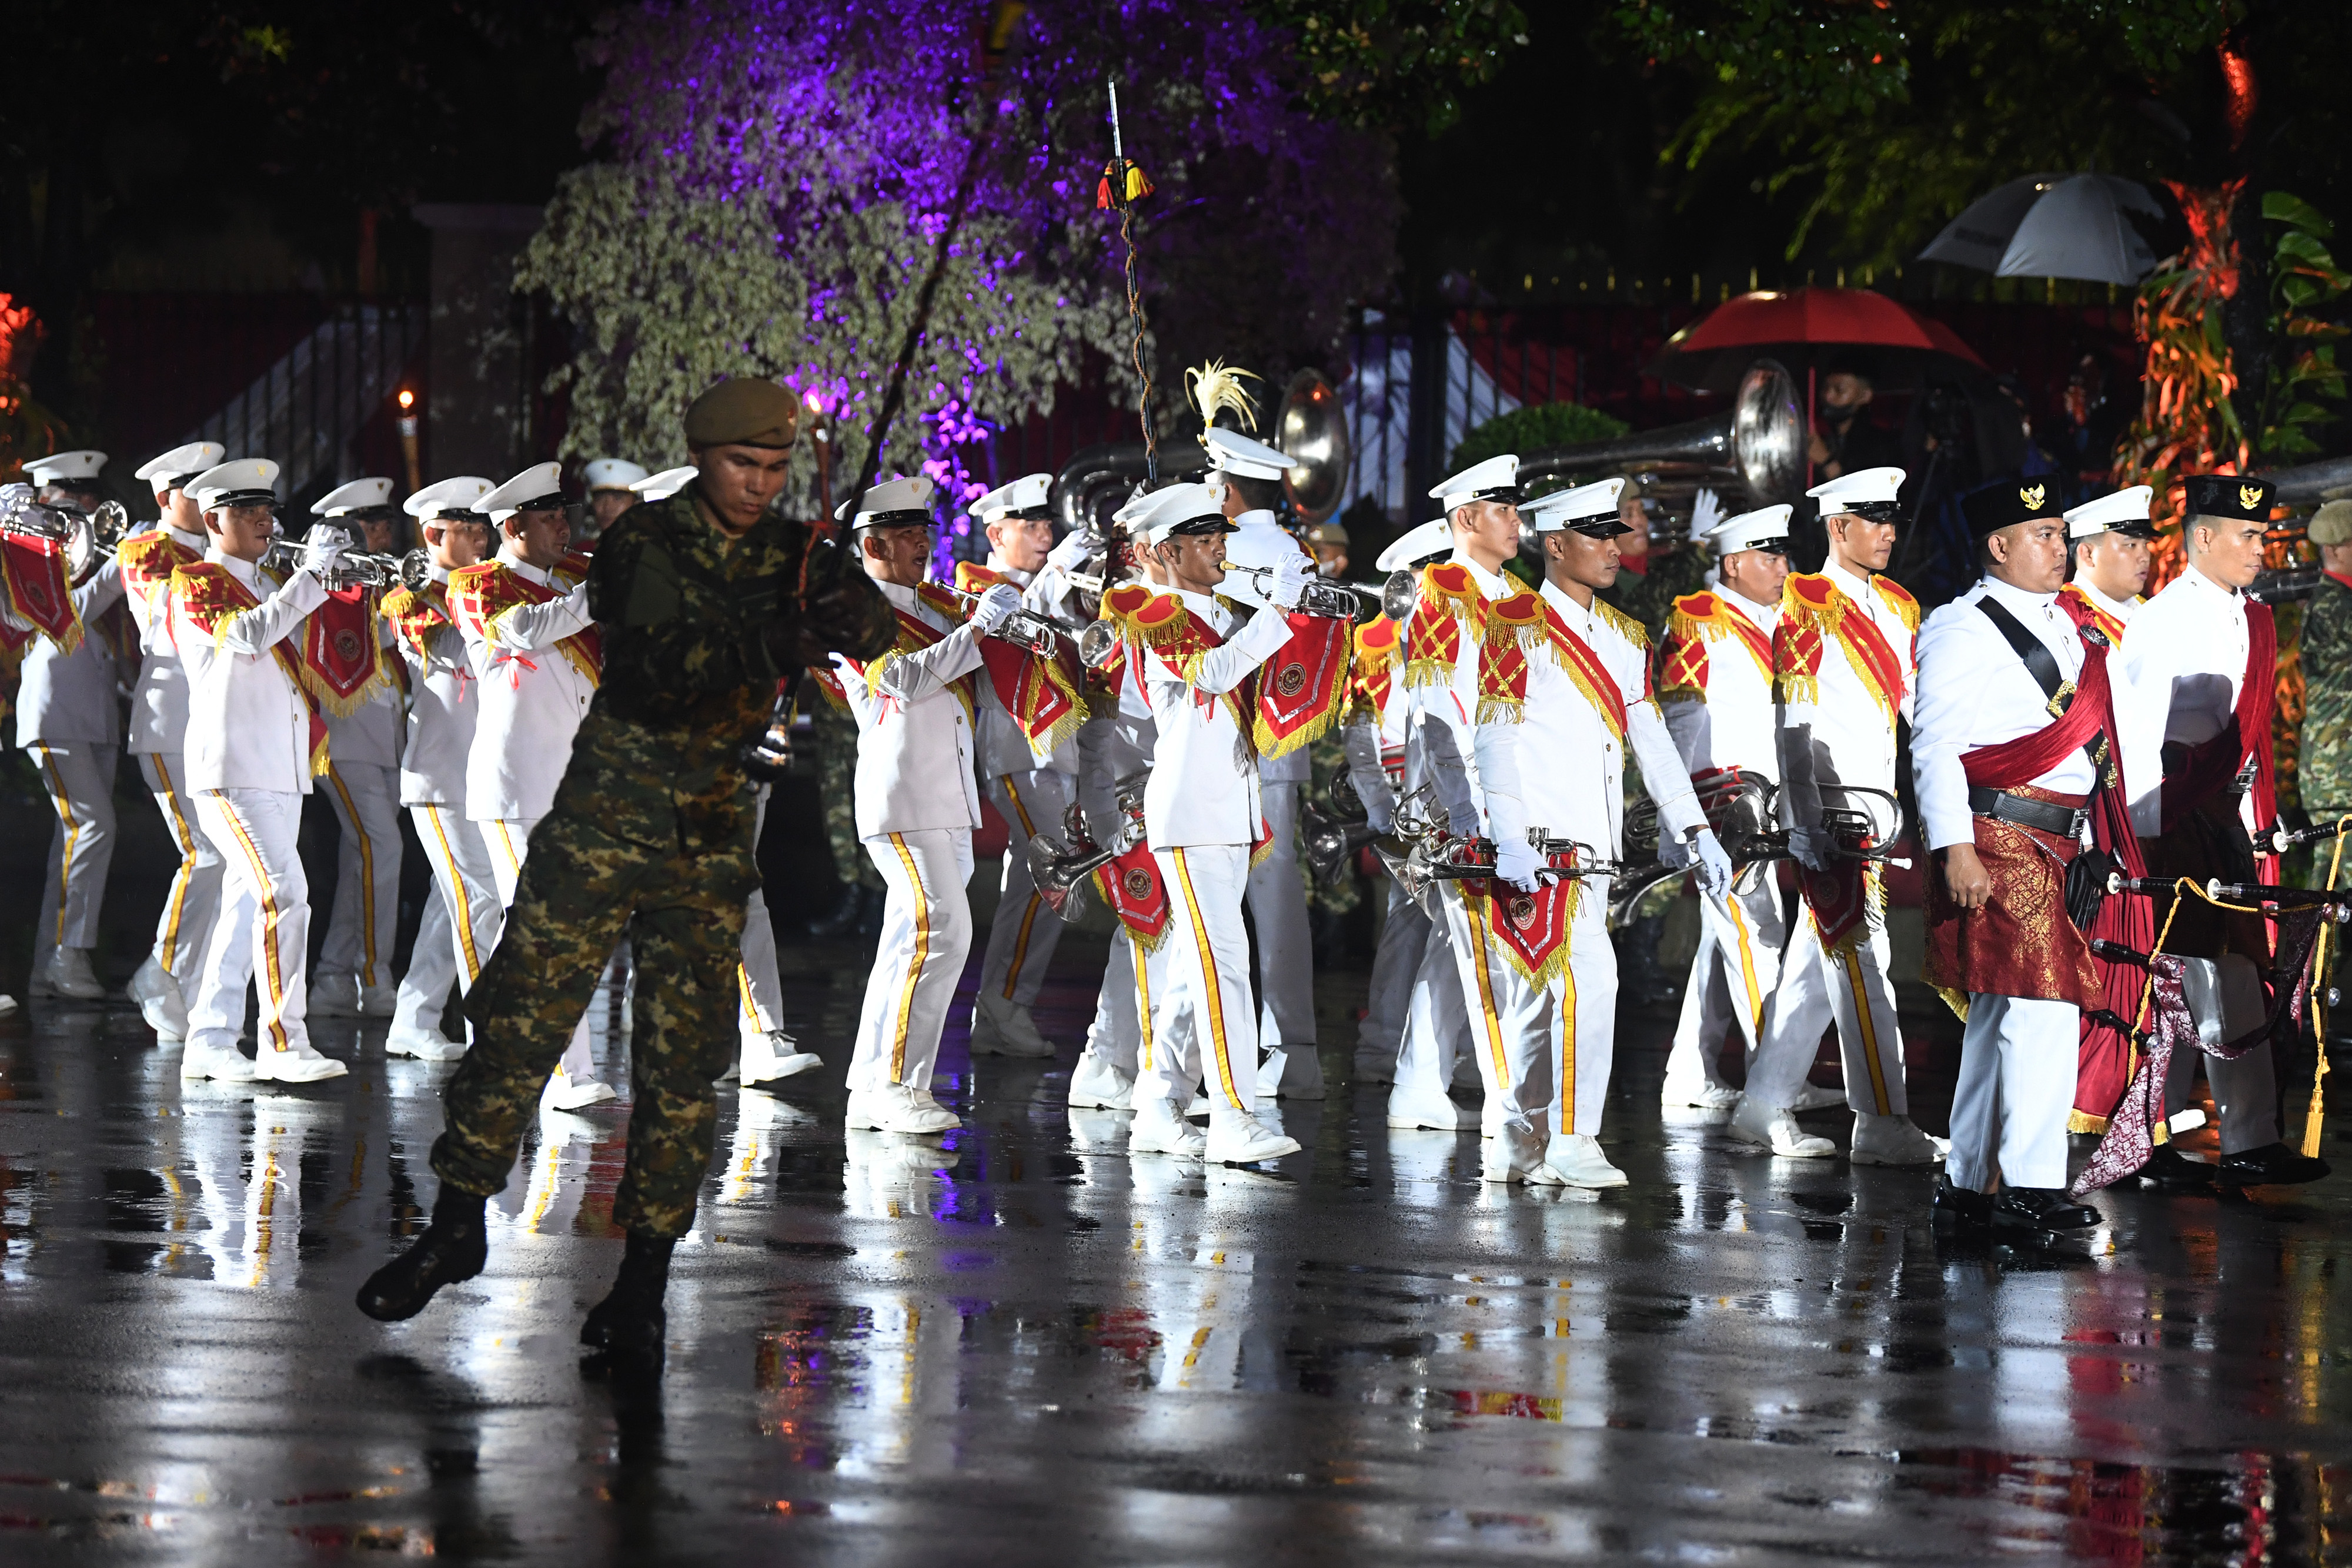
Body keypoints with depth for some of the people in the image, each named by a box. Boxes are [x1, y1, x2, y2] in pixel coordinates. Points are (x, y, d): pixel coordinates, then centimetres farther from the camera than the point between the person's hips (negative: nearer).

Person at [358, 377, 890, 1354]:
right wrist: (769, 647, -38)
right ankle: (456, 1229, 12)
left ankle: (645, 1276, 8)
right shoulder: (643, 546, -8)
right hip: (603, 823, -3)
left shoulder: (787, 555, 5)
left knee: (684, 1057, 1)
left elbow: (864, 612, -11)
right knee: (520, 1024, -3)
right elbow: (657, 670, -22)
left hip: (711, 843, 3)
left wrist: (846, 617, -36)